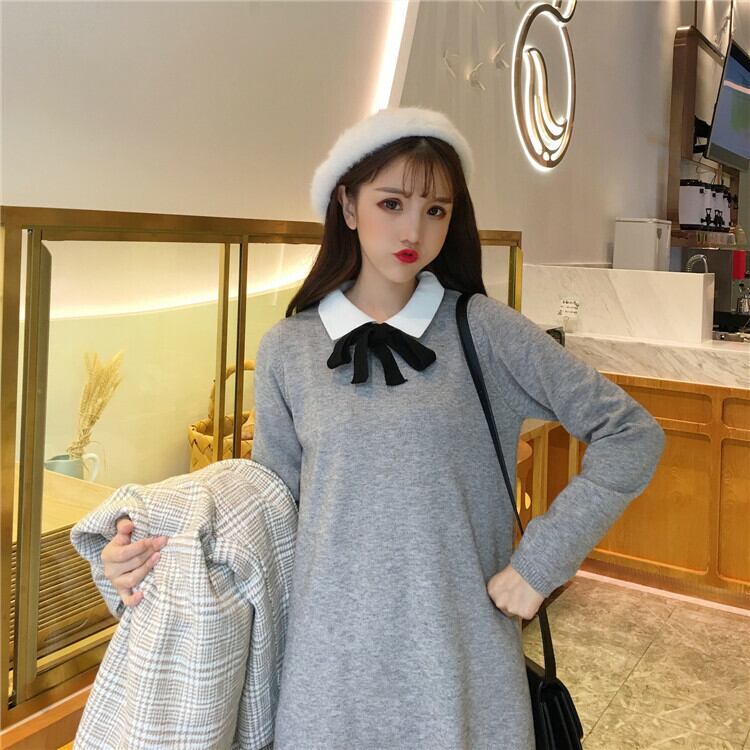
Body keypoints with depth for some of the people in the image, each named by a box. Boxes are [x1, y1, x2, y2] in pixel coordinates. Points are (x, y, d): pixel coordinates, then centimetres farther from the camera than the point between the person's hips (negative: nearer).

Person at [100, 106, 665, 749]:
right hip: (333, 660, 1)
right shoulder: (288, 348, 0)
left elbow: (632, 433, -4)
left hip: (460, 657, -1)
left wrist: (541, 561, -9)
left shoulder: (481, 328, -6)